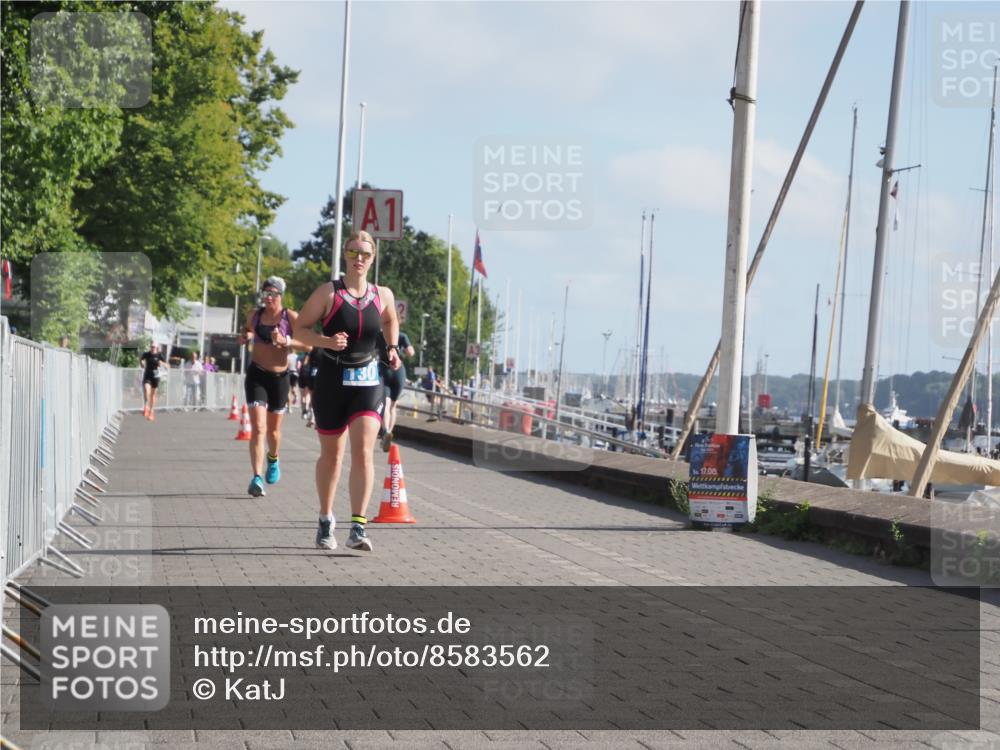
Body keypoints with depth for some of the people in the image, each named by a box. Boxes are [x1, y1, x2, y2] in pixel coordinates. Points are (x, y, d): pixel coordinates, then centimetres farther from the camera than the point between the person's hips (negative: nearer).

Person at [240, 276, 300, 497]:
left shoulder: (289, 317, -4)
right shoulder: (255, 315, 3)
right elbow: (244, 337, 17)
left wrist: (285, 341, -27)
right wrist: (245, 337, -8)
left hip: (279, 376, 0)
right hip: (256, 374, 0)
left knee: (273, 429, 15)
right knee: (257, 428, -13)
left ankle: (273, 459, 47)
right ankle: (257, 478, -18)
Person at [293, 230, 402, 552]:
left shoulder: (383, 295, 5)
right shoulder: (328, 293, -5)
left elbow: (390, 321, 26)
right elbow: (300, 328, -3)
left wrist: (392, 348, 9)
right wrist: (327, 341, -20)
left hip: (368, 382, 1)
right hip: (331, 380, -1)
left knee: (363, 451, -14)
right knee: (331, 454, 10)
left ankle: (358, 527, -17)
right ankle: (326, 520, 29)